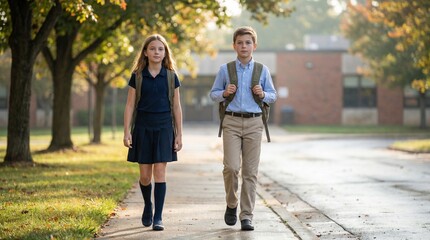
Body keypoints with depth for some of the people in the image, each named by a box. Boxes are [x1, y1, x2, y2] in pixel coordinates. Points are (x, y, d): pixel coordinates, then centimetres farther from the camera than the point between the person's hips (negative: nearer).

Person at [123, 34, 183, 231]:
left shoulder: (170, 76, 3)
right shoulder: (137, 76, 1)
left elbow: (176, 107, 6)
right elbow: (130, 105, 2)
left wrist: (179, 134, 3)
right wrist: (126, 132, -5)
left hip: (164, 127, 0)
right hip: (143, 127, 0)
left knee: (160, 172, -5)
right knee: (145, 175, 4)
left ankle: (158, 217, -2)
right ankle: (148, 205, 32)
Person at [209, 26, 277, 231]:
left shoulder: (262, 70, 7)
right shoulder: (225, 69, 6)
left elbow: (273, 95, 14)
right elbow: (213, 94, 13)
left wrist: (263, 95, -7)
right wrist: (225, 93, -8)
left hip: (254, 123, 1)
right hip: (232, 122, -1)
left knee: (250, 171, 0)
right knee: (231, 167, -12)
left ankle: (246, 216, 6)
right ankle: (231, 205, 14)